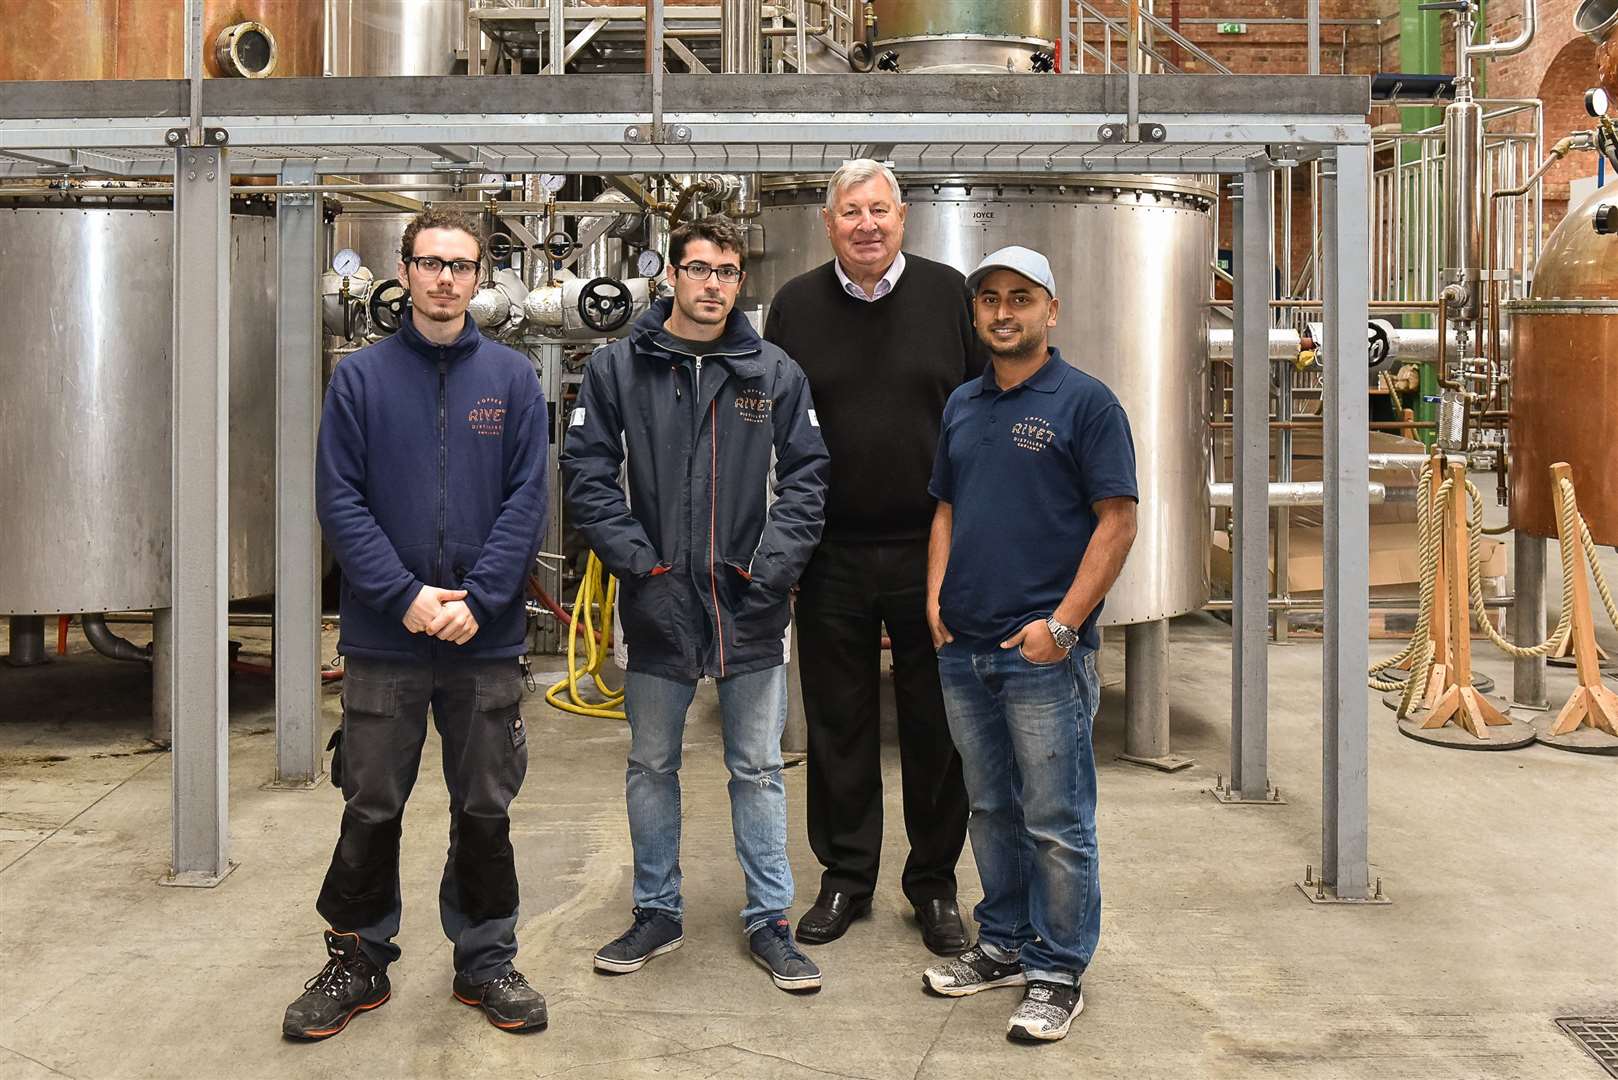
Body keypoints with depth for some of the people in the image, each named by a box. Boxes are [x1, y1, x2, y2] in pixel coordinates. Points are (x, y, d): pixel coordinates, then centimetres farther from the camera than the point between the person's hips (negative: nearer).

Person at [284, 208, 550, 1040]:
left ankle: (487, 959, 25)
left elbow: (527, 500, -2)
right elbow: (340, 501, -4)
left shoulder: (512, 378, 4)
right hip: (383, 637, 0)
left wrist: (477, 599, -13)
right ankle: (358, 961, 24)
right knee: (371, 810, 8)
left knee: (485, 810, 10)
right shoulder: (361, 377, 1)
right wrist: (407, 596, -14)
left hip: (487, 637, 1)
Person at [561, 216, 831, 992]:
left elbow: (807, 476, 2)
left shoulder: (776, 372, 2)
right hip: (656, 604, 0)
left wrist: (773, 566, -8)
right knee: (651, 767, 12)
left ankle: (768, 919, 20)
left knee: (759, 770, 8)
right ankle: (657, 913, 27)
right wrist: (636, 559, -10)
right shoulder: (618, 367, 0)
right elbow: (586, 474, -1)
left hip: (750, 607, 0)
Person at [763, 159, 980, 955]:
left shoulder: (949, 295, 2)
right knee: (838, 724, 10)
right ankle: (845, 876, 25)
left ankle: (935, 883, 22)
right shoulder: (796, 306, 5)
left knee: (937, 725, 7)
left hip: (932, 551, -1)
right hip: (831, 554, 1)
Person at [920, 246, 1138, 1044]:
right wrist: (935, 594, 6)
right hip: (964, 648, 7)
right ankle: (1003, 946, 29)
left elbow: (1118, 520, -10)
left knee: (1055, 822, 0)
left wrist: (1063, 623, -16)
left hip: (1044, 649, -6)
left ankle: (1058, 973, 11)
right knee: (991, 811, 16)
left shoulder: (1085, 402, -6)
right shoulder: (961, 406, 14)